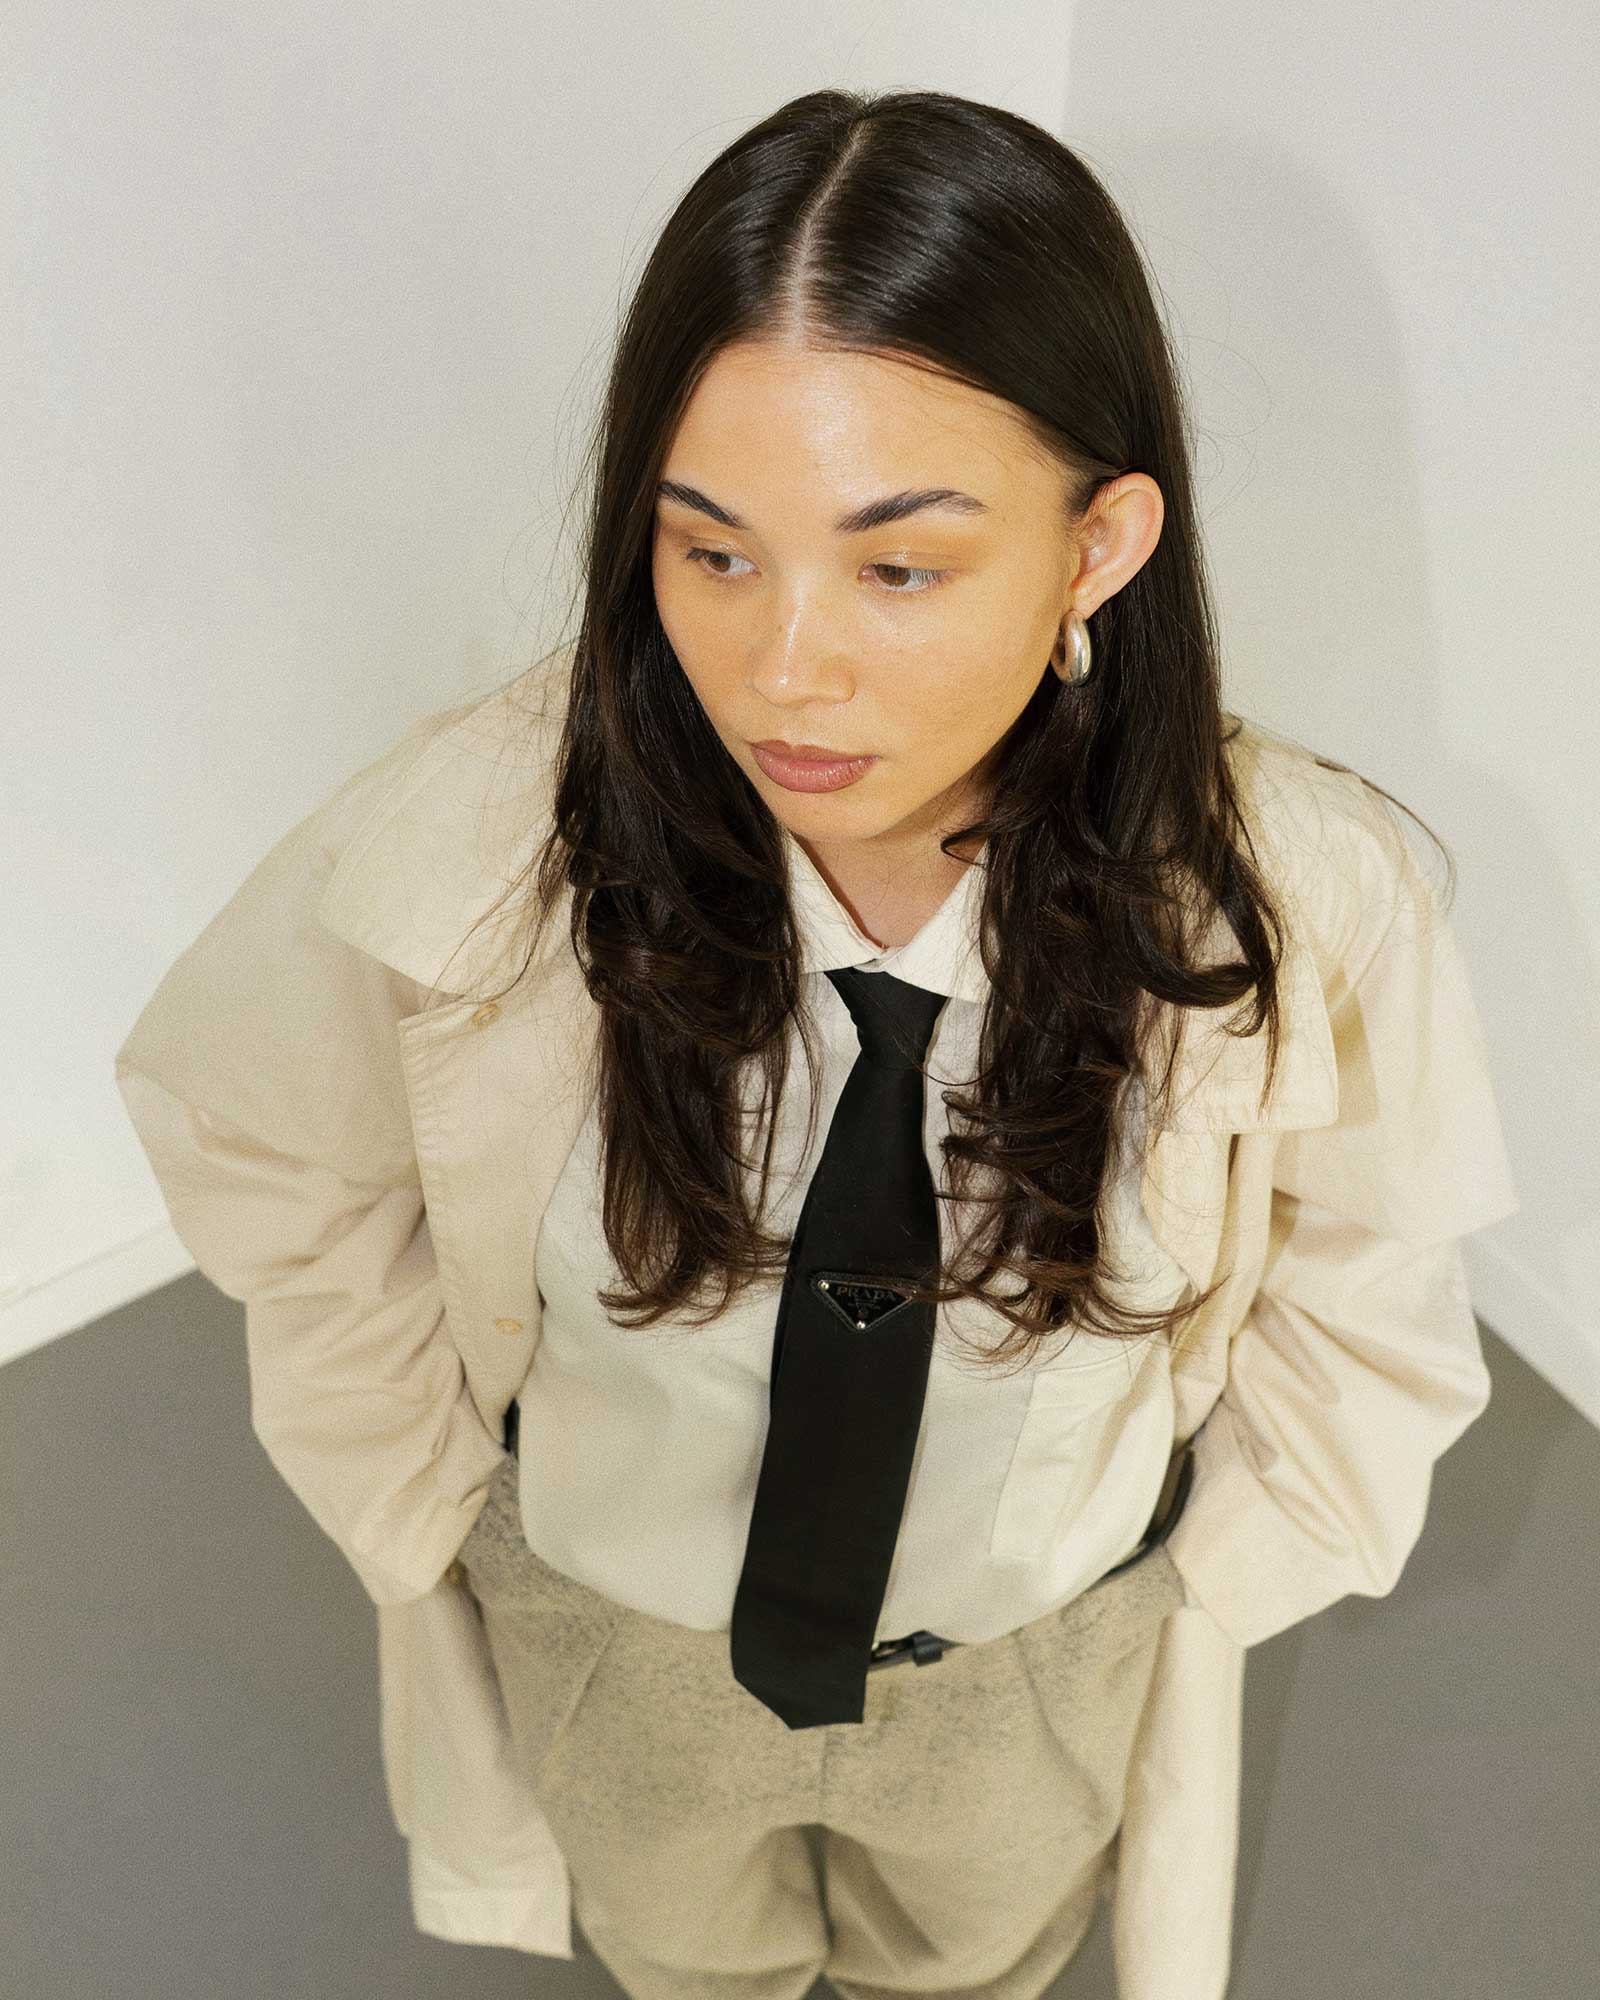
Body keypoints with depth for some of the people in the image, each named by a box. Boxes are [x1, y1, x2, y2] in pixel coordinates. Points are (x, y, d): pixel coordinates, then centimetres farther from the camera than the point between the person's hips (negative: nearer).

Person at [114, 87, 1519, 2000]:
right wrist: (429, 1496, -5)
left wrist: (1223, 1558, -2)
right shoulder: (467, 841, -32)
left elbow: (1365, 1285, -9)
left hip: (1044, 1658, 1)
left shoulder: (1302, 897, -31)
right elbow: (243, 1134, -11)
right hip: (610, 1630, 1)